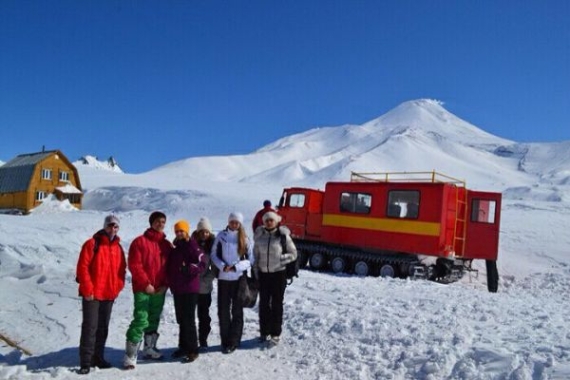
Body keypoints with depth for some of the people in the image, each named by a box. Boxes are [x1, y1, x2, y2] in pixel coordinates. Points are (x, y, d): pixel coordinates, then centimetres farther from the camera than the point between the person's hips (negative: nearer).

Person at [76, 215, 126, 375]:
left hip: (109, 295, 6)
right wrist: (87, 290, -15)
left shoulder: (118, 248, 10)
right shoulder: (92, 244, -7)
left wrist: (118, 287, 2)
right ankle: (86, 362, 2)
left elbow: (121, 270, 14)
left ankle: (98, 357, 24)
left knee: (103, 328, 13)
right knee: (90, 327, -5)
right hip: (92, 294, -6)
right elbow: (82, 267, -12)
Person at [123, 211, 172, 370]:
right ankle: (130, 355, -3)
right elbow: (134, 265, -11)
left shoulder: (167, 245, 10)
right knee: (141, 320, -11)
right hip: (143, 289, -5)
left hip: (160, 290, 5)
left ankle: (150, 349, 29)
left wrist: (165, 285, -2)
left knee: (154, 320, 14)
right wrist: (146, 284, -14)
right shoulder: (140, 242, -5)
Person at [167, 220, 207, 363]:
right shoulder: (174, 247, 13)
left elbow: (202, 263, -17)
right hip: (177, 289, 8)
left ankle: (192, 350, 4)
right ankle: (183, 347, 26)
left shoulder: (192, 246, -9)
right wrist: (170, 282, 14)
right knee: (181, 319, 15)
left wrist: (189, 268, -30)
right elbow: (170, 266, 21)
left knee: (189, 320, -5)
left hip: (190, 289, -8)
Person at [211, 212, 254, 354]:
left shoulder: (245, 239, -2)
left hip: (239, 279, -1)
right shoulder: (221, 236, 1)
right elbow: (214, 255, 3)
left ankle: (233, 342, 14)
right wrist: (222, 266, -14)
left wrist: (236, 267, -14)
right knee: (223, 310, 6)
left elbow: (250, 259, 0)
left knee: (237, 311, 5)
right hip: (223, 278, 1)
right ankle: (225, 341, 19)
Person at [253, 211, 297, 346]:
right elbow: (255, 255, 11)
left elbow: (293, 254, -1)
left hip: (279, 274, -3)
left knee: (277, 304, 4)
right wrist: (256, 272, 4)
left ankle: (275, 334, 15)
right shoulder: (259, 236, 4)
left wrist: (281, 259, -17)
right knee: (264, 303, 10)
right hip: (263, 274, 3)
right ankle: (264, 332, 24)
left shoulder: (283, 236, -7)